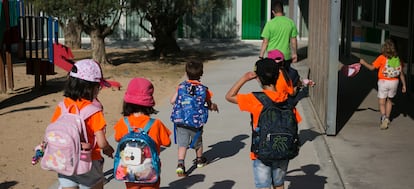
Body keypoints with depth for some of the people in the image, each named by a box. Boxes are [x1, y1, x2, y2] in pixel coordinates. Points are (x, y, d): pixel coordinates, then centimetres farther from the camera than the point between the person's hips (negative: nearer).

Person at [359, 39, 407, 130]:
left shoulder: (382, 57, -11)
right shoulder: (397, 58, 1)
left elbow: (372, 67, -8)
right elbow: (401, 73, 4)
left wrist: (363, 62, 9)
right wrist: (404, 85, 10)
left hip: (383, 82, -4)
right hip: (394, 82, 4)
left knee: (382, 102, 2)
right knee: (389, 100, 23)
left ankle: (384, 117, -20)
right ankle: (387, 118, 28)